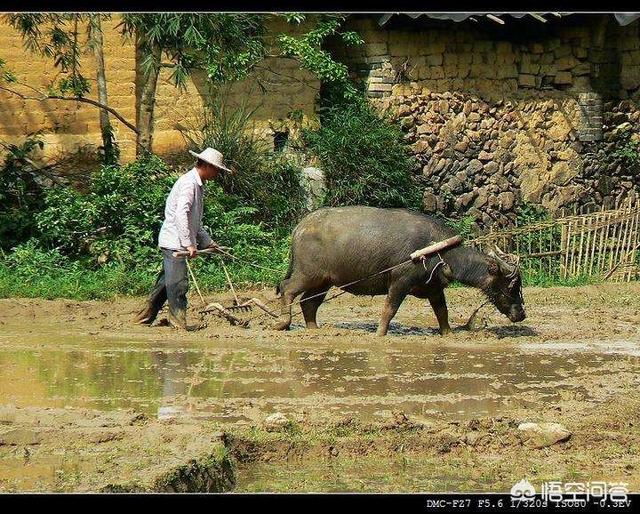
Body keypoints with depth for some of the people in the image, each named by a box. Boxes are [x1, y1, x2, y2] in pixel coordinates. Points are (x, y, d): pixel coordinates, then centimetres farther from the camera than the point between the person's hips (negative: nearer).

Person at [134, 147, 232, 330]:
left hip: (175, 242, 10)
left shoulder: (197, 184, 19)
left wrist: (207, 242, 25)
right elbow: (181, 214, -25)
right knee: (178, 282, -8)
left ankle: (145, 317, 20)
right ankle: (178, 320, -3)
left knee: (166, 281, 14)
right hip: (174, 241, -10)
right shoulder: (189, 183, -14)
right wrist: (189, 244, -26)